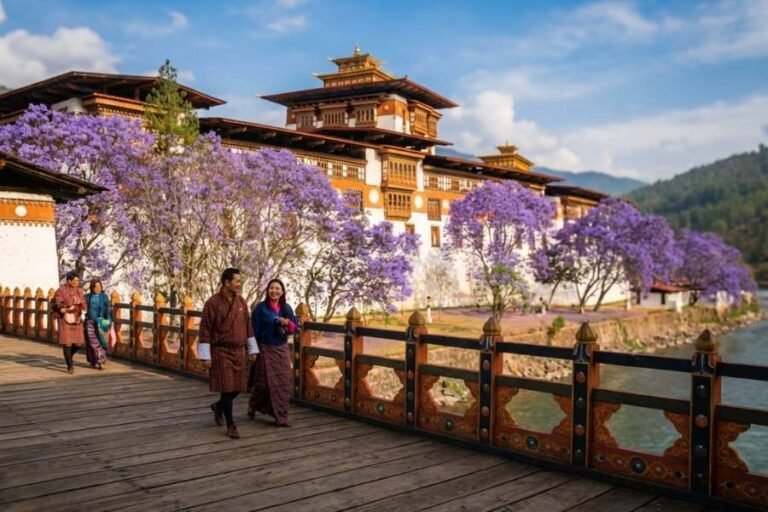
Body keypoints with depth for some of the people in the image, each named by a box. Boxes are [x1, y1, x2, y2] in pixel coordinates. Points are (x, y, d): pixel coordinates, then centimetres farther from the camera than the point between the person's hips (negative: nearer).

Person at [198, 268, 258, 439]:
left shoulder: (241, 301, 6)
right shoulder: (212, 303, -12)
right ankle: (231, 425, 7)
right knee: (227, 388, -4)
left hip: (238, 351, 6)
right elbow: (205, 330, -11)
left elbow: (247, 326, 12)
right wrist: (205, 356, -14)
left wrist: (252, 349, 10)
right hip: (220, 351, -6)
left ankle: (218, 406, 37)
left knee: (238, 387, 9)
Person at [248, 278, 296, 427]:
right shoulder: (260, 307, -7)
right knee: (265, 382, 1)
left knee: (283, 383, 2)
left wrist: (287, 323, -15)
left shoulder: (286, 308, 5)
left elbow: (294, 328, 6)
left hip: (282, 350, 4)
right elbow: (254, 329, -7)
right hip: (265, 349, -4)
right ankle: (253, 406, 29)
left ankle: (281, 416, 10)